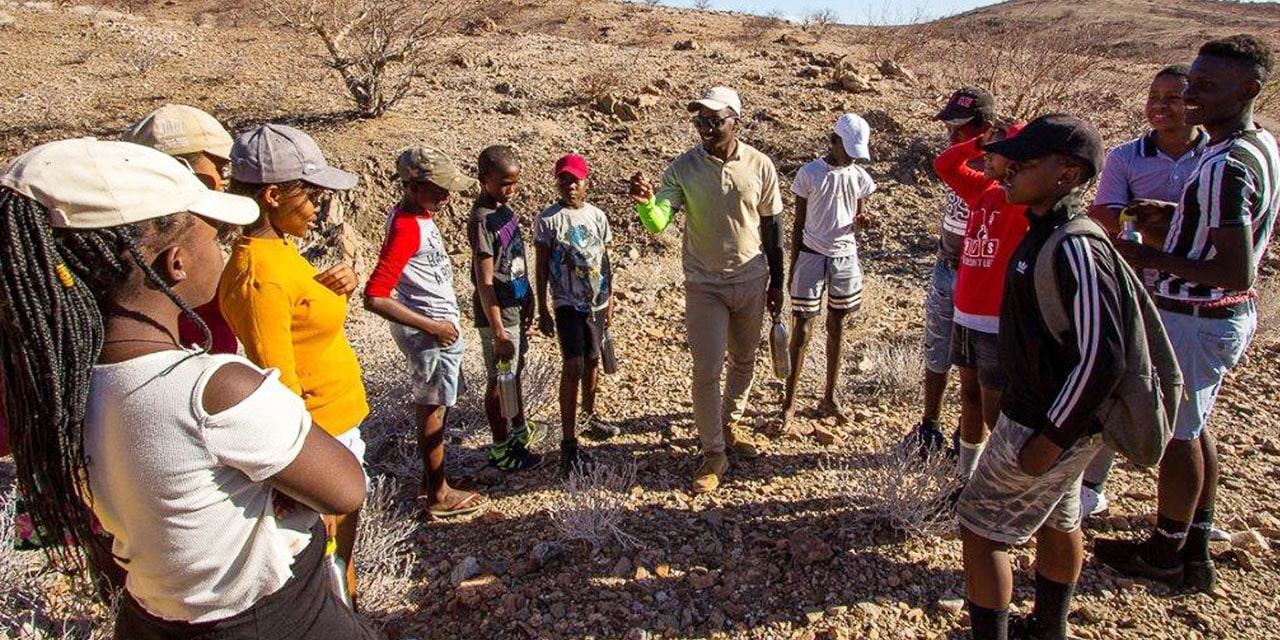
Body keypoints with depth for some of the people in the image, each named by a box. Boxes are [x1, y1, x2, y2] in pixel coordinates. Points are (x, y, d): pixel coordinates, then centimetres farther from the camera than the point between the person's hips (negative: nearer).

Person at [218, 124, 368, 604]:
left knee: (343, 545, 25)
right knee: (328, 556, 8)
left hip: (341, 424, 9)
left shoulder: (280, 247, 4)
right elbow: (281, 389, -24)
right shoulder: (258, 277, -24)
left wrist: (330, 288, -4)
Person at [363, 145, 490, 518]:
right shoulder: (406, 228, -24)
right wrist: (433, 327, -23)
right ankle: (439, 495, 20)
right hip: (430, 332, -9)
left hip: (440, 324, 9)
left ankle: (429, 481, 34)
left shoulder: (418, 215, 4)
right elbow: (375, 297, -29)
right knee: (434, 409, 4)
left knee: (431, 405, 18)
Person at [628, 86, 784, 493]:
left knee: (744, 361, 17)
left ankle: (730, 424, 42)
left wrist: (776, 282, 6)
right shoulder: (684, 168, -11)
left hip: (751, 281, 2)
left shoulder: (760, 166, -6)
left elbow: (771, 226, 3)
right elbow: (658, 224, -20)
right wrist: (645, 203, -43)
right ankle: (713, 453, 14)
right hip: (705, 284, -2)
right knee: (707, 371, -2)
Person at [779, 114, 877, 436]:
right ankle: (789, 403, 8)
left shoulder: (860, 178, 3)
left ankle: (829, 399, 25)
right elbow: (798, 225, -1)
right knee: (803, 328, -2)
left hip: (845, 259, 3)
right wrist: (793, 267, -1)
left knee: (837, 327, 11)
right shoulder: (809, 174, -6)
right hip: (812, 257, -3)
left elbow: (858, 222, 13)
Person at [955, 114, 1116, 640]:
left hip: (1046, 424, -10)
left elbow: (1099, 362, -28)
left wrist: (1047, 442, -22)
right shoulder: (1046, 232, 4)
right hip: (1047, 413, 10)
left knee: (979, 529, 1)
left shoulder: (1076, 249, -27)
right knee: (1058, 522, 24)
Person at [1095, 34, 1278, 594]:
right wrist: (1176, 214, 7)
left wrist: (1150, 259, -24)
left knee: (1176, 433, 6)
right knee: (1193, 428, 20)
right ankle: (1195, 553, 33)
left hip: (1196, 320, -10)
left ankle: (1165, 554, 25)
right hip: (1228, 316, 10)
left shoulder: (1225, 167, -26)